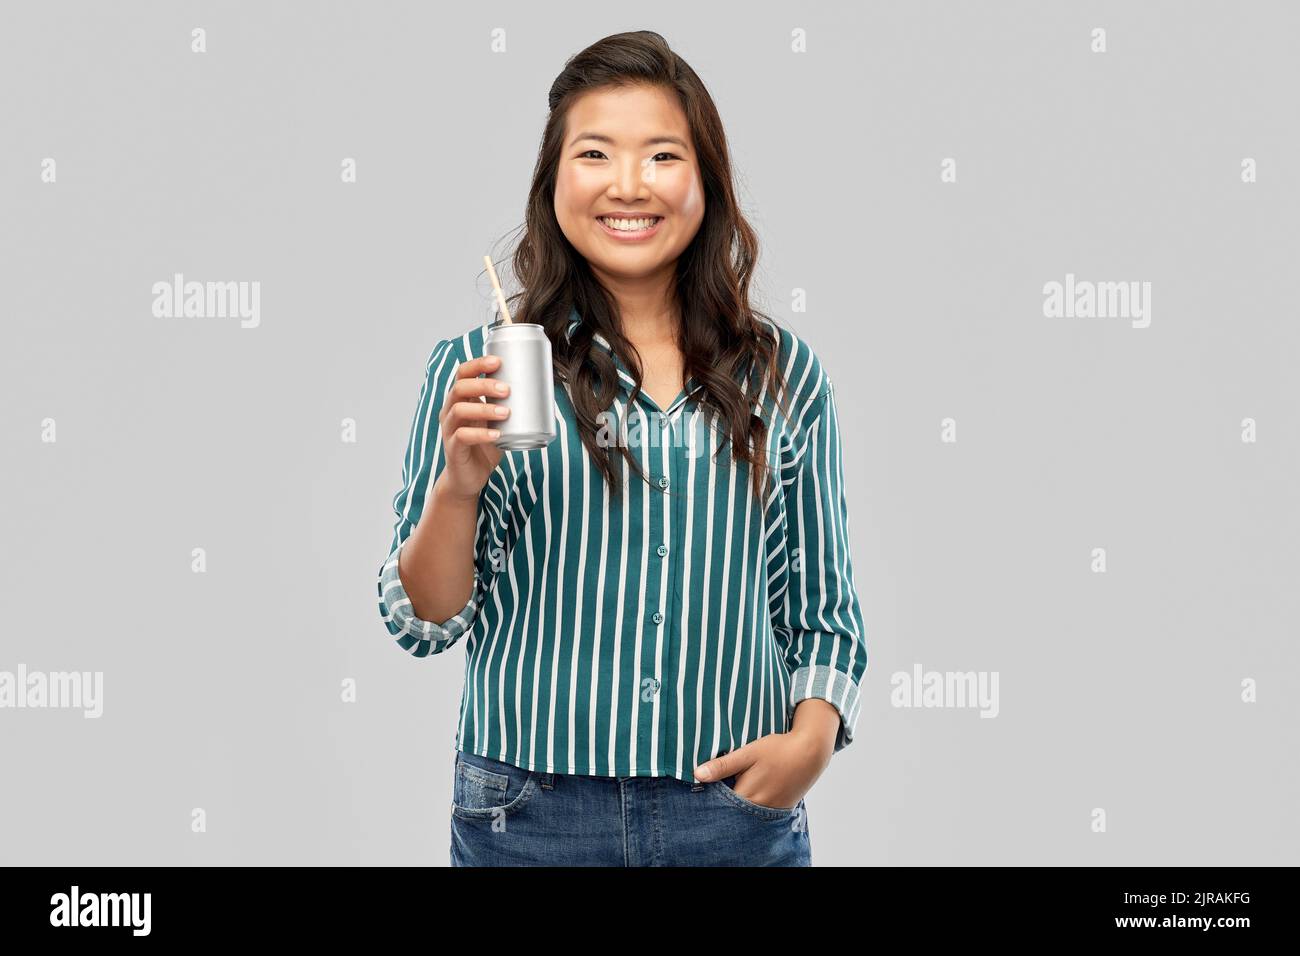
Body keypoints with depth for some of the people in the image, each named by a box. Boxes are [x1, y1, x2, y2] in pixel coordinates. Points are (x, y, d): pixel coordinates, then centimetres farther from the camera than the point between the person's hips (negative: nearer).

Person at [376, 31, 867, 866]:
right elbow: (423, 625, -2)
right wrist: (459, 486, -18)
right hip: (534, 818, -1)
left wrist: (813, 738, -8)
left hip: (742, 814, 1)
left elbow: (825, 607, 8)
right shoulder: (478, 368, -2)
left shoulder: (785, 376, 3)